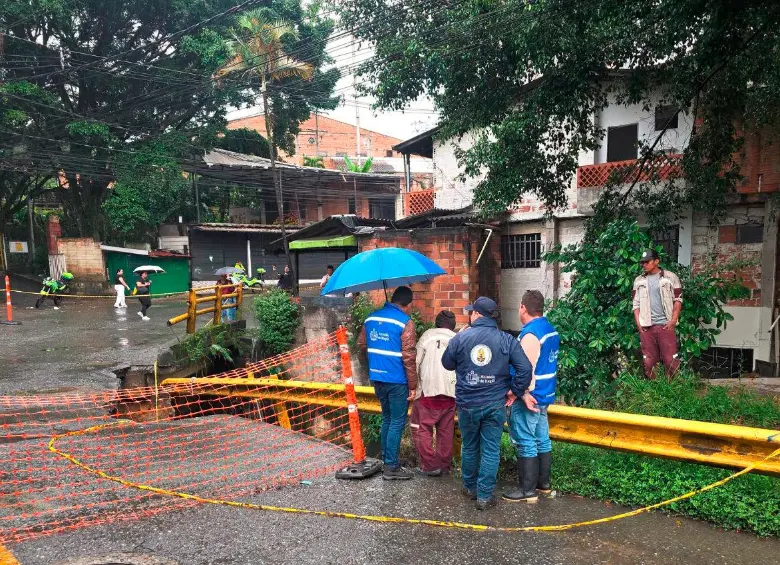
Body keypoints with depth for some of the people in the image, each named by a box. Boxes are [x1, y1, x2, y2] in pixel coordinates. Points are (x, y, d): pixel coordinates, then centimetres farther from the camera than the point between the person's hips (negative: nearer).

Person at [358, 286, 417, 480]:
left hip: (377, 378, 7)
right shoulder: (405, 322, -14)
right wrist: (413, 386, -10)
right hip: (397, 381, -7)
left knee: (387, 419, 20)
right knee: (397, 422, 3)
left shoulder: (371, 318, 7)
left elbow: (362, 345, 15)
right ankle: (391, 467, 7)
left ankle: (386, 459, 28)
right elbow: (409, 357, -16)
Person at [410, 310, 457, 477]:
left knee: (421, 428, 5)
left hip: (429, 391, -4)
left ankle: (430, 465, 3)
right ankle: (444, 465, 20)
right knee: (446, 431, 13)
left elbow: (415, 362, -3)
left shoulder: (427, 336, 2)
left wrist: (414, 386, 5)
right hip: (450, 393, 4)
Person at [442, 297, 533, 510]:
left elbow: (447, 363, 7)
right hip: (495, 404, 0)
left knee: (469, 447, 18)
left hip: (467, 404, 1)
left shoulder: (460, 338, -6)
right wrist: (514, 391, 1)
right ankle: (484, 496, 12)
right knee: (490, 450, 8)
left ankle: (470, 487, 33)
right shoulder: (506, 340, -6)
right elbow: (525, 368, -10)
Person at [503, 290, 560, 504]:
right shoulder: (551, 330, 9)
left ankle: (527, 490, 5)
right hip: (545, 394, 9)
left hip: (529, 397, -9)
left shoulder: (530, 333, -19)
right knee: (542, 439, 16)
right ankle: (543, 482, 27)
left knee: (525, 443, -2)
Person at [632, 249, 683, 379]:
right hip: (646, 326, 3)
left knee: (670, 359, -4)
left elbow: (678, 300, 1)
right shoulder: (638, 280, 11)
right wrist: (638, 323, 1)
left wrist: (673, 320, -8)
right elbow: (636, 303, 12)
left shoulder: (670, 277, 2)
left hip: (665, 324, -3)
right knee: (649, 361, 6)